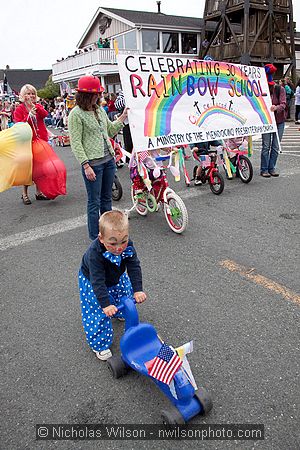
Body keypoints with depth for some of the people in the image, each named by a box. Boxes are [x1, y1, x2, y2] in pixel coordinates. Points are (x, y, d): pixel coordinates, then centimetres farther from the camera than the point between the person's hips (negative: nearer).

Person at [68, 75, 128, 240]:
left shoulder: (100, 110, 12)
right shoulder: (76, 114, -10)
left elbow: (110, 131, 19)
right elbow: (76, 143, -14)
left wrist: (123, 116, 11)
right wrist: (86, 166, -20)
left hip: (109, 160, 7)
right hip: (93, 163, -7)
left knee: (106, 198, 17)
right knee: (94, 202, 1)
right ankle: (95, 237, 13)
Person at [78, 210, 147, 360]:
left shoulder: (128, 247, -29)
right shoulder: (94, 253, -43)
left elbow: (134, 268, -25)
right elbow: (98, 281, -41)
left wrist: (138, 290, -34)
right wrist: (105, 304, -44)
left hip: (116, 278, 5)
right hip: (91, 282, -5)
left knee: (128, 292, 20)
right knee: (97, 313, -6)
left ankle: (120, 311, 53)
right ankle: (99, 344, 13)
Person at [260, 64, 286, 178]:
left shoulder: (280, 89, -5)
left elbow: (283, 104, -17)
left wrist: (276, 108, -38)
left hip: (279, 121, 1)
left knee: (276, 146, 4)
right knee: (266, 146, -5)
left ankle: (272, 168, 14)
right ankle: (264, 169, 2)